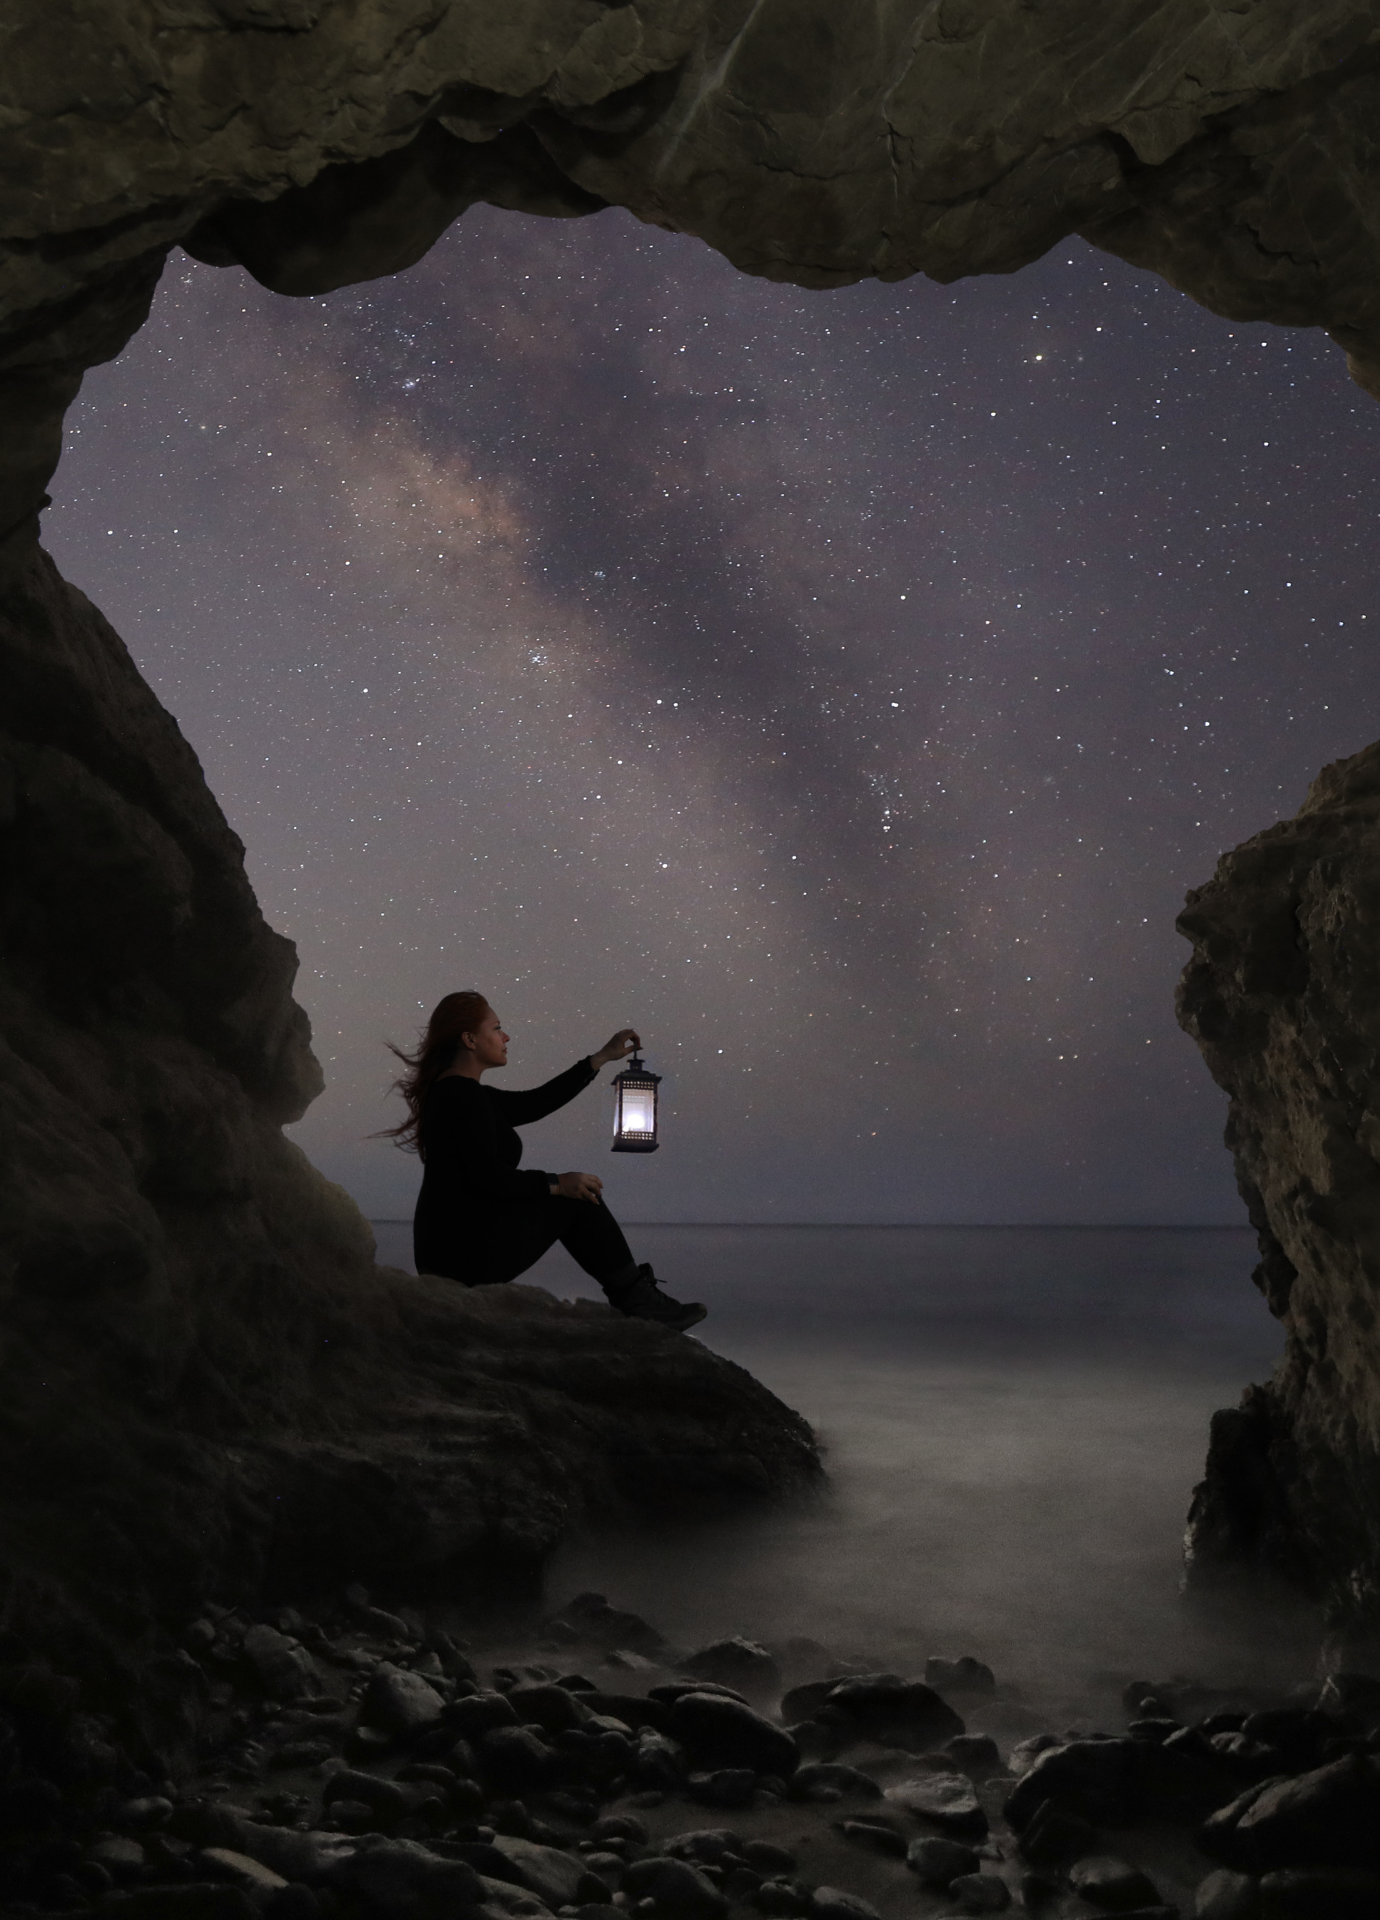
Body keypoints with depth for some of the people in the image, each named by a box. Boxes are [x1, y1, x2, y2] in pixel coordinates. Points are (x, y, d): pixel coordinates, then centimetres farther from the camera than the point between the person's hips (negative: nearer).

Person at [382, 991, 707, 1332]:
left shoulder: (454, 1092, 16)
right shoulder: (463, 1095, -16)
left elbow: (535, 1103, 21)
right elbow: (486, 1176, -24)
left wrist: (602, 1058, 22)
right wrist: (556, 1184, -12)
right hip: (469, 1251, -10)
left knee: (572, 1193, 18)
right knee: (577, 1199, 1)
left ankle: (631, 1297, 20)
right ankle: (638, 1300, 12)